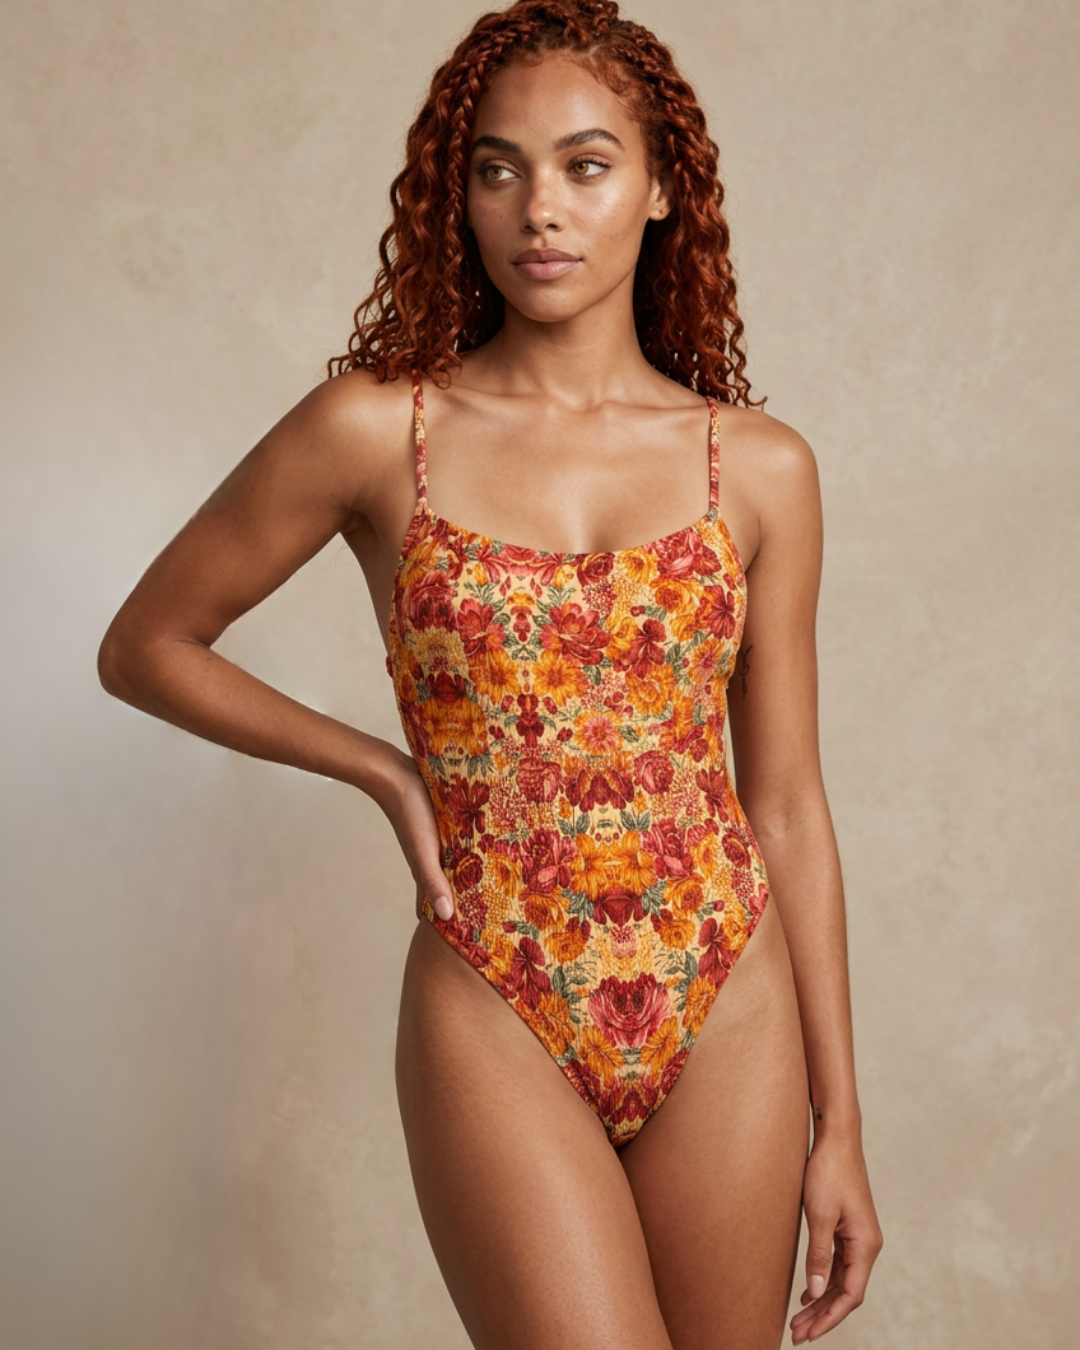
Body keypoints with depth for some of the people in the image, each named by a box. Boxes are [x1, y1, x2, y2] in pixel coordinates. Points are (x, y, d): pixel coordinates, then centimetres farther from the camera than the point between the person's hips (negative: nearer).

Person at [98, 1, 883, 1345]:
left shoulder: (759, 466, 2)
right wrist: (386, 770, -1)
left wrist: (839, 1118, 6)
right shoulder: (373, 432, -4)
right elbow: (145, 645, 7)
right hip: (495, 1019, -2)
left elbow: (786, 802, 5)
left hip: (727, 1015, 3)